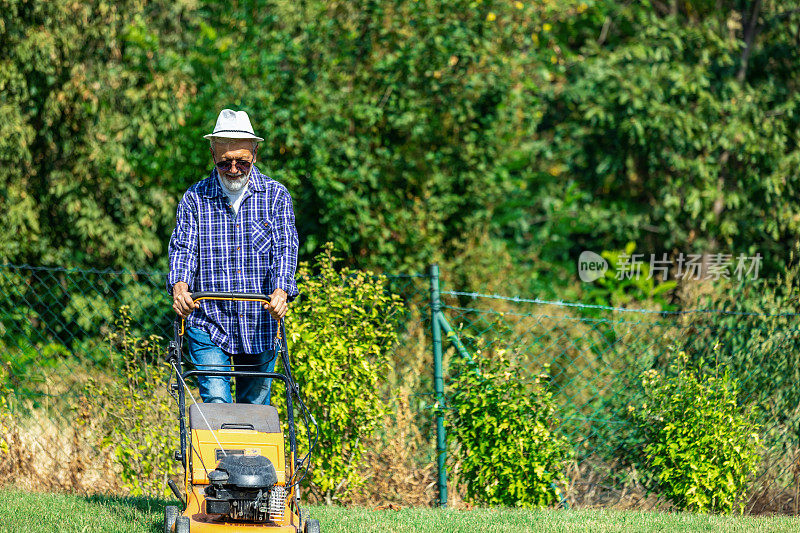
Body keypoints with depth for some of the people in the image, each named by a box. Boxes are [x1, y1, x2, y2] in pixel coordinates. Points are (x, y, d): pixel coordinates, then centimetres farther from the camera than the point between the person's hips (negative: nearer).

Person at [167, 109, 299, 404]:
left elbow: (285, 247, -6)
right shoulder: (195, 199, 4)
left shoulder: (276, 196, 4)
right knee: (215, 403, -14)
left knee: (254, 408, 9)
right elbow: (184, 247, -4)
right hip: (208, 325, -1)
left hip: (260, 328, 1)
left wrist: (281, 291, -25)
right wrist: (180, 286, -26)